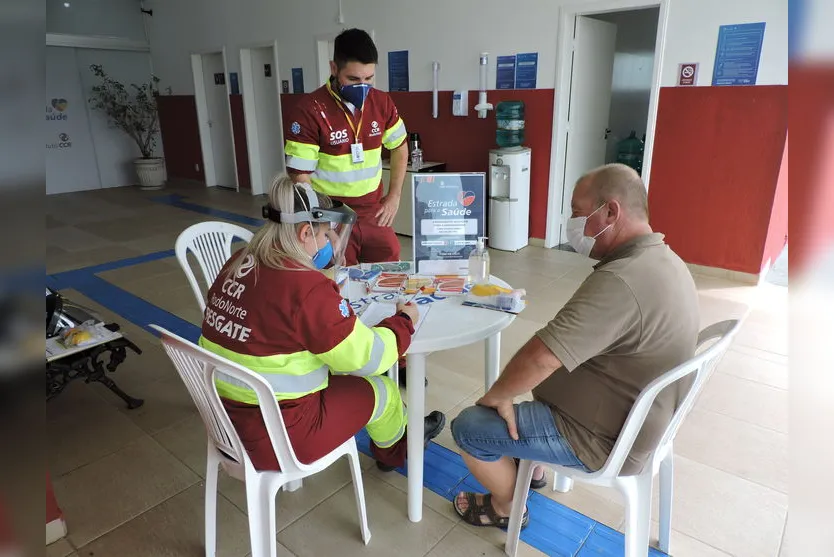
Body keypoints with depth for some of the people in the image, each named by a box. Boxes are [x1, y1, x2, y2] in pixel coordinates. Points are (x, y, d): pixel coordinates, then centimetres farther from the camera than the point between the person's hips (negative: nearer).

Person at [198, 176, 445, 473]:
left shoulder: (239, 263, -2)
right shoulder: (306, 287, -26)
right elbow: (367, 358, -18)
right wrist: (403, 322, -1)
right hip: (276, 438, -8)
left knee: (333, 369, 26)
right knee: (380, 391, 13)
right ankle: (394, 448, 45)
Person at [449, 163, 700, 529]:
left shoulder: (620, 281, -33)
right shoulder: (665, 261, 0)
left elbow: (540, 358, -36)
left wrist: (496, 396, -16)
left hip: (603, 439, -9)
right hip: (638, 418, 10)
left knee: (468, 427, -2)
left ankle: (506, 508, 24)